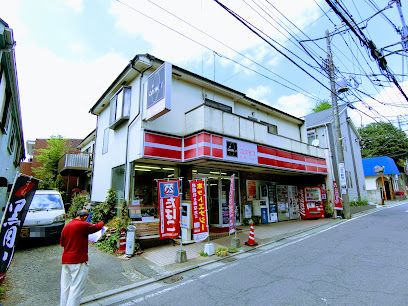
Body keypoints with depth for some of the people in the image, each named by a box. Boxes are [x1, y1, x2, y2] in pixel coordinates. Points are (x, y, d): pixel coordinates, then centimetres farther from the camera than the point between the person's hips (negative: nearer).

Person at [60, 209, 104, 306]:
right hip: (78, 261, -8)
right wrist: (102, 222, 19)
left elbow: (62, 243, 18)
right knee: (76, 287, 1)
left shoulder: (66, 226, 7)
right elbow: (96, 227, 0)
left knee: (65, 286, 16)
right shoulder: (83, 225, -15)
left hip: (65, 260, 8)